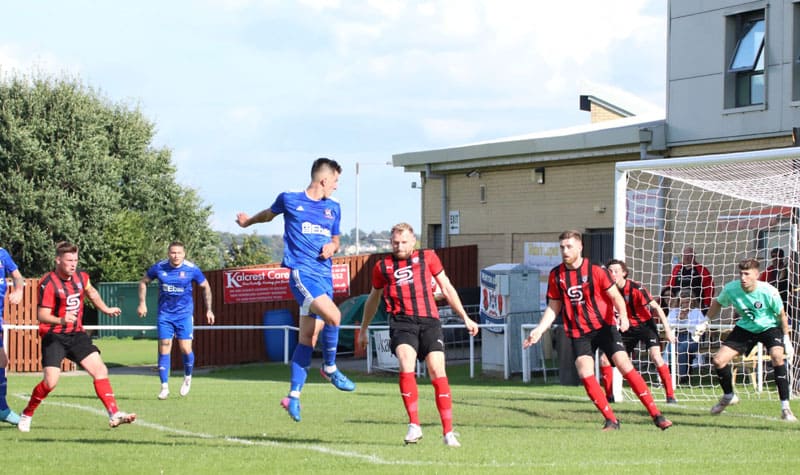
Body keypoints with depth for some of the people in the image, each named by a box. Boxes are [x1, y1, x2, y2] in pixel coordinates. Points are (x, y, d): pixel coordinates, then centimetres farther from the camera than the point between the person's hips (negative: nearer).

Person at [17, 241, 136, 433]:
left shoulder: (81, 276, 4)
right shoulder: (48, 283, -17)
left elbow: (91, 292, 28)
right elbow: (42, 315, -24)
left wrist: (105, 309, 32)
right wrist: (61, 320, -41)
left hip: (76, 334, 6)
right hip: (54, 336, -6)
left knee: (100, 370, -7)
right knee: (51, 381, -16)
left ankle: (114, 415, -6)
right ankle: (26, 415, 7)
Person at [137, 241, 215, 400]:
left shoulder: (192, 269, -9)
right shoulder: (158, 267, -6)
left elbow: (205, 287, 6)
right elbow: (143, 281, 11)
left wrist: (209, 309, 5)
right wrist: (142, 303, 5)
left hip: (184, 314, -1)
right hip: (165, 314, 1)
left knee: (186, 349, -7)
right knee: (164, 349, -3)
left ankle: (188, 378, 22)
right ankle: (164, 387, 3)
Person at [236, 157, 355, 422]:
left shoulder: (334, 208, 14)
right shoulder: (289, 199, 1)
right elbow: (269, 214, 22)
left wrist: (332, 246, 2)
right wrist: (247, 222, 38)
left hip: (324, 275, 6)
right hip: (301, 271, -6)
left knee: (308, 338, 4)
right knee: (333, 315, -26)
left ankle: (294, 395, 10)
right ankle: (330, 368, -4)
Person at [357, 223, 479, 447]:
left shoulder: (427, 258, 15)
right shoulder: (383, 266, 17)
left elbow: (447, 289, 20)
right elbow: (373, 298, 31)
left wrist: (466, 318, 17)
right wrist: (363, 330, 37)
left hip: (429, 321, 0)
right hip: (402, 321, 0)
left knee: (438, 372, -11)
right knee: (406, 364, -25)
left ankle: (448, 432, -4)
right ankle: (414, 425, -18)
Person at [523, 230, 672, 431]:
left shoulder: (595, 271, -7)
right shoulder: (556, 275, 3)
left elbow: (615, 296, -5)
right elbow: (553, 307, 12)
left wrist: (623, 316, -24)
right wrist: (539, 330, 1)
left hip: (604, 326, -3)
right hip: (578, 333, 3)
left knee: (625, 366, -14)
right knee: (585, 375, -17)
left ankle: (656, 415, -8)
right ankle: (611, 420, -7)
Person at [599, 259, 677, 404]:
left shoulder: (636, 288, -22)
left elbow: (656, 308, -20)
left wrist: (668, 330, -24)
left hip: (645, 325, -5)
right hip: (628, 328, 5)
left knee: (655, 356, -26)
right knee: (605, 358, -2)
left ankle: (671, 395, -19)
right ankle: (609, 396, 13)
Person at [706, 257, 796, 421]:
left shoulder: (769, 292, -28)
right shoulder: (731, 289, -21)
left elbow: (781, 315, -12)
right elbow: (717, 303, 2)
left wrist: (787, 339, -7)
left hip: (770, 327, -3)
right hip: (745, 327, 3)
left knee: (777, 356, -32)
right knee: (718, 360, -6)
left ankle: (785, 408, -24)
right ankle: (728, 396, 25)